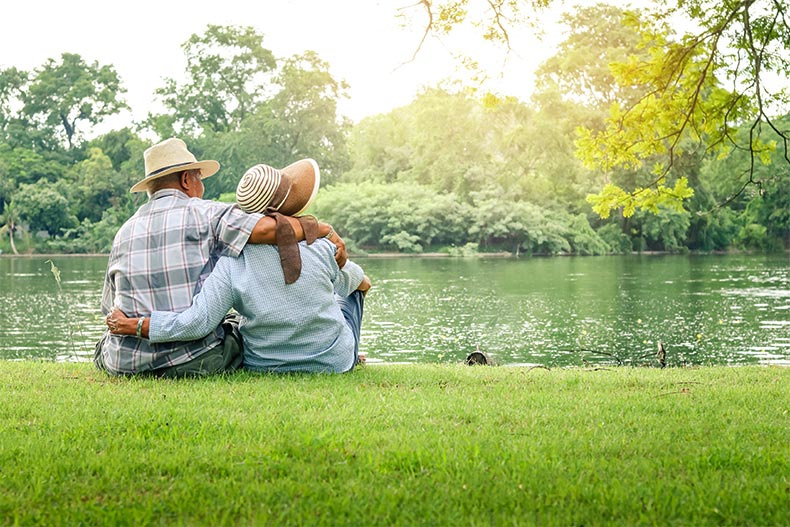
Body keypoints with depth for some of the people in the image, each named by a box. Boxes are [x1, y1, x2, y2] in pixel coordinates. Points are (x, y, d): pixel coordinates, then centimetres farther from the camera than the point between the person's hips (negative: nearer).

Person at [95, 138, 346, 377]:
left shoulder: (124, 232, 11)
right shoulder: (204, 214, -4)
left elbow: (110, 308, 17)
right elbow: (265, 228, -20)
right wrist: (324, 229, -6)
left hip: (126, 364, 3)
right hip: (195, 362, -3)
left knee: (106, 343, 35)